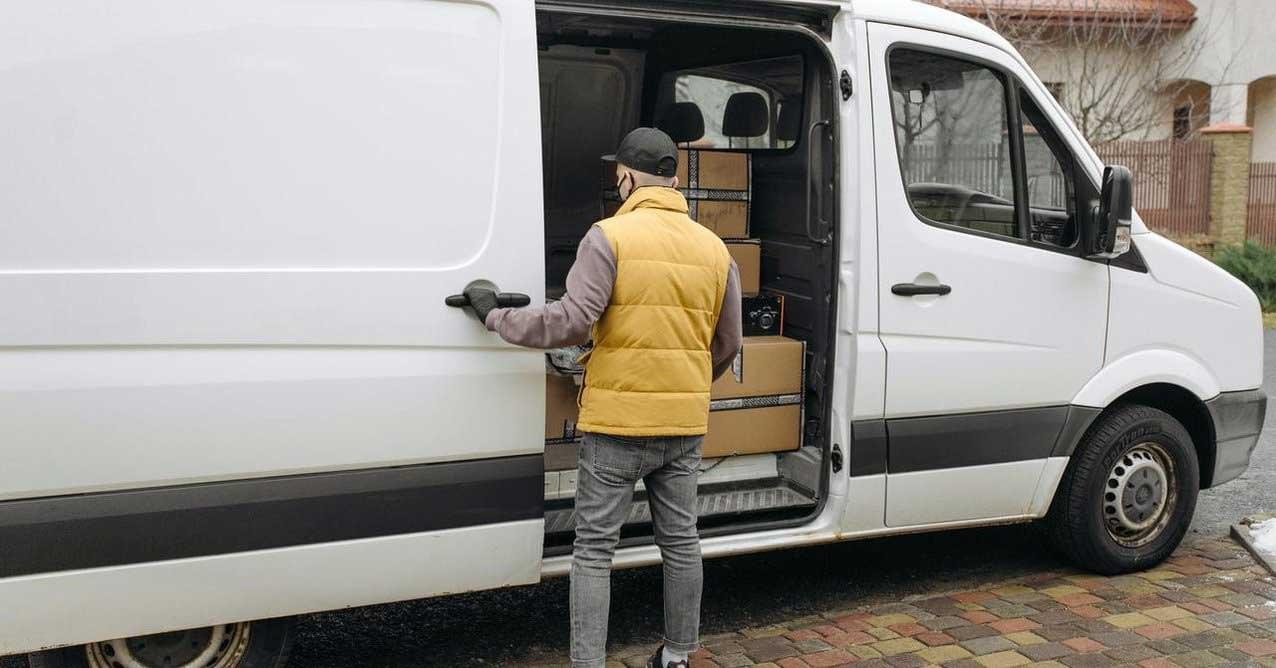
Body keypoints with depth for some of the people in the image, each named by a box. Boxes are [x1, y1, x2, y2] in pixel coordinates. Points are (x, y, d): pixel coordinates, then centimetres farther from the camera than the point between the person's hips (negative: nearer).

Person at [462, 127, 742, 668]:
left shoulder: (610, 236, -10)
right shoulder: (714, 248, 7)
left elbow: (571, 320, -18)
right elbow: (727, 343, 12)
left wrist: (496, 316, -5)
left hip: (617, 422, -5)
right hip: (684, 425, 5)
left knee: (594, 549, 4)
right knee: (681, 541, 17)